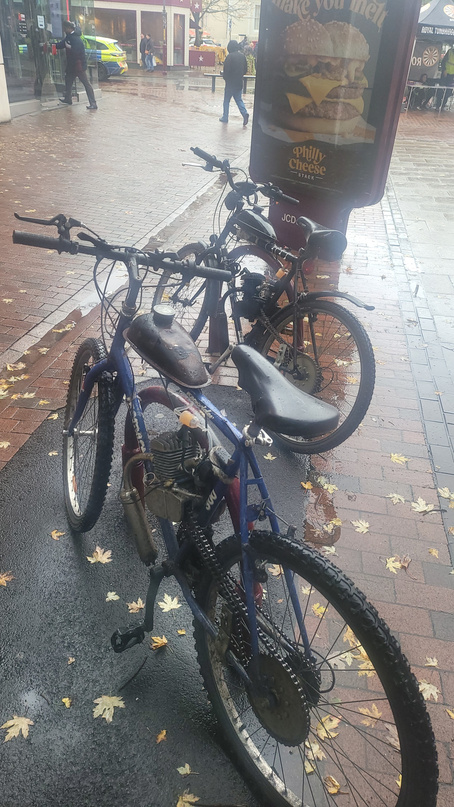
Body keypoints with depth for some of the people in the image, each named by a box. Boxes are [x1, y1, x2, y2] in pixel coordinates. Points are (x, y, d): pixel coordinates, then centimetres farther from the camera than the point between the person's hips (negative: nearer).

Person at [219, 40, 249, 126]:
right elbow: (245, 69, 9)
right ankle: (244, 113, -8)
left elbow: (226, 70, -16)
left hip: (230, 82, -6)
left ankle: (225, 117, 13)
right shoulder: (242, 56, 3)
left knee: (226, 100, 8)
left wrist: (225, 77, 2)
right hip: (239, 82, 6)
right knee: (238, 99, 14)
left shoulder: (230, 56, -16)